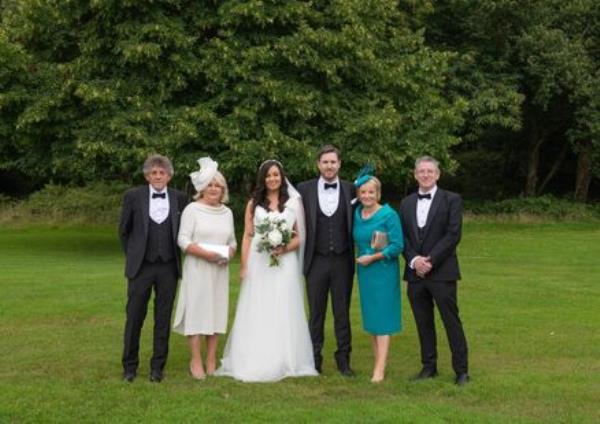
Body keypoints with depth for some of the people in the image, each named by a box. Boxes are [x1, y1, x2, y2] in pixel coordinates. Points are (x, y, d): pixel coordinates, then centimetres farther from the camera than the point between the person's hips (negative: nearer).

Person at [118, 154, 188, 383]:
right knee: (134, 317, 5)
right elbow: (123, 231, 7)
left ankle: (157, 366, 18)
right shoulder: (133, 197, -2)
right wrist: (132, 256, 9)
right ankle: (130, 366, 18)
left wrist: (175, 256, 10)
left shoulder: (179, 198, 1)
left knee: (163, 319, 7)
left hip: (168, 267, 1)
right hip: (141, 267, -1)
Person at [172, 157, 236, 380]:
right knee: (196, 311, -3)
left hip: (219, 270, 5)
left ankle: (211, 360, 13)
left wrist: (229, 254, -7)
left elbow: (232, 241, 15)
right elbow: (183, 240, -9)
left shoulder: (227, 212, 12)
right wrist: (205, 253, -21)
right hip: (197, 268, -5)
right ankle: (195, 361, 4)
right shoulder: (192, 209, -3)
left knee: (216, 311, 6)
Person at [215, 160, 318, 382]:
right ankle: (255, 363, 6)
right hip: (258, 264, 0)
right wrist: (243, 266, -5)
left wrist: (285, 248, -13)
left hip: (285, 264, 0)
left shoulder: (293, 203, 8)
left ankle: (284, 362, 9)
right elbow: (247, 236, 4)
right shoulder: (254, 203, 9)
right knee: (257, 312, 1)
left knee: (283, 313, 2)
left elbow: (299, 237, 6)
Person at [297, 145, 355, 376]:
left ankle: (343, 359, 18)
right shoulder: (305, 189, 1)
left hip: (342, 260, 0)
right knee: (316, 312, 8)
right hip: (316, 260, 0)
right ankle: (314, 359, 17)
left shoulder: (350, 190, 2)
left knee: (342, 312, 8)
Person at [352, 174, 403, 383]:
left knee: (382, 318, -5)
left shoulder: (389, 215, -11)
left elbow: (397, 246, -13)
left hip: (383, 270, -6)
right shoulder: (356, 214, 5)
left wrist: (373, 257, -15)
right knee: (370, 318, 8)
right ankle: (378, 363, 16)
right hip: (364, 271, 6)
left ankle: (380, 369, -5)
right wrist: (361, 258, 3)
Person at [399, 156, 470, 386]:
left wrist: (430, 261, -15)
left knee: (452, 321, -2)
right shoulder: (407, 203, 13)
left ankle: (461, 370, 5)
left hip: (442, 272, -4)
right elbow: (403, 237, 9)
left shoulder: (451, 200, 0)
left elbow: (453, 235, -9)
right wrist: (414, 260, -8)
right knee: (423, 322, 9)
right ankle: (429, 366, 19)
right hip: (415, 272, 4)